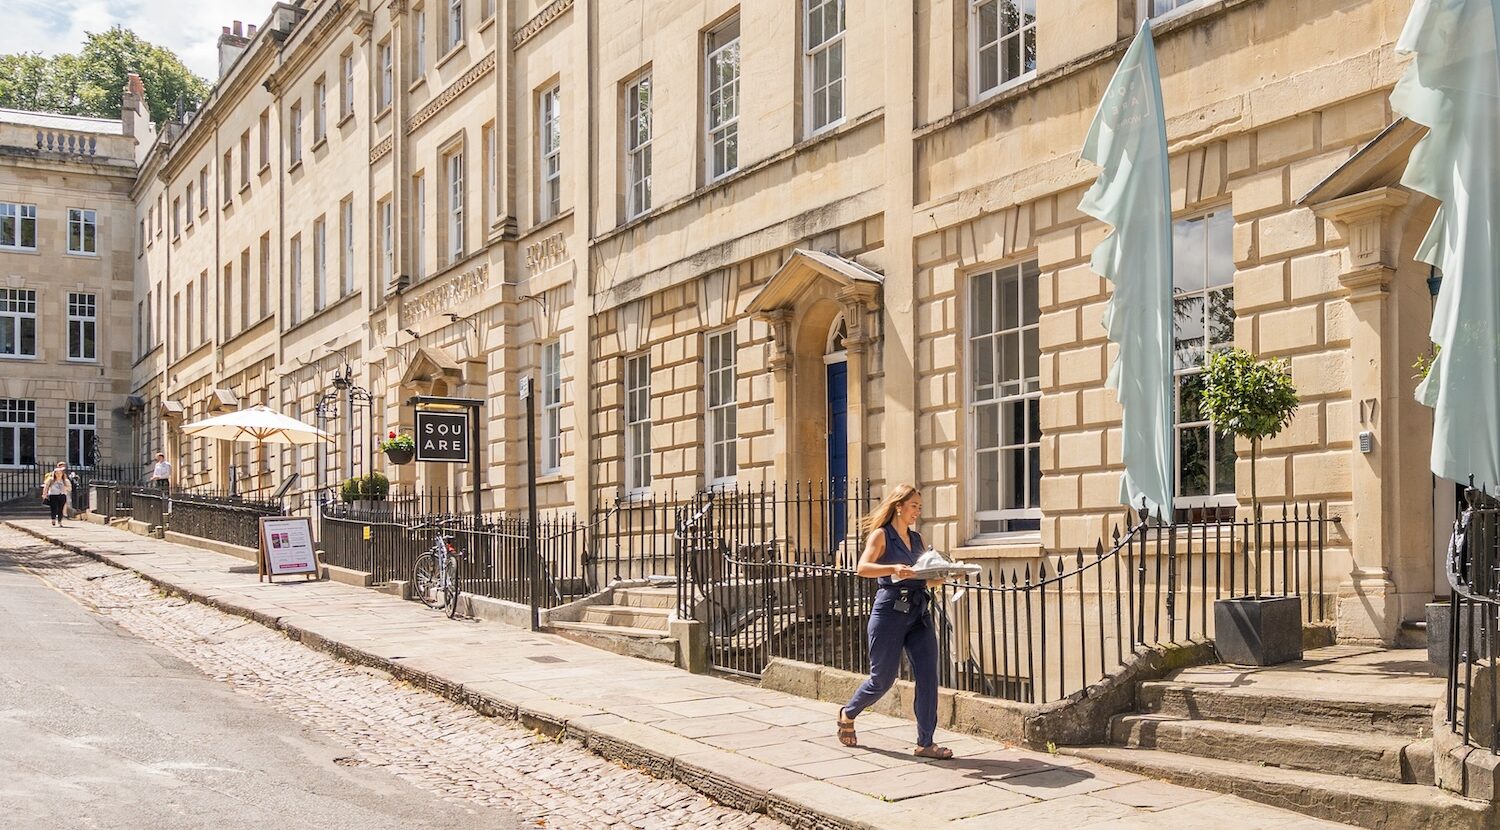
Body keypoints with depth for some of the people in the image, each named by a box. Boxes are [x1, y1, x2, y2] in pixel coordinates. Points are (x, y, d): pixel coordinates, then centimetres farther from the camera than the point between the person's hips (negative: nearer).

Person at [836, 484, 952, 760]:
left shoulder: (917, 539, 17)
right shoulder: (881, 535, -2)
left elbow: (931, 579, 17)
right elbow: (863, 568, -18)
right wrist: (893, 569, -34)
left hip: (920, 613, 6)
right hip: (890, 611, -5)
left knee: (927, 677, -5)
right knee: (883, 679, 4)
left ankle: (925, 743, 1)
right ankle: (847, 714, 31)